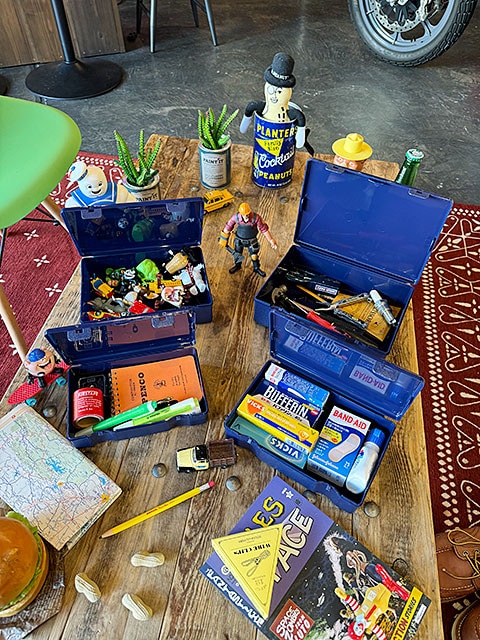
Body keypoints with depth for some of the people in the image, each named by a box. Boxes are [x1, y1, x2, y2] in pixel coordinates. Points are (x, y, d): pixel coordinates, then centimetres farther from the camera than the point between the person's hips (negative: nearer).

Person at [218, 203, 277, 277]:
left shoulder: (256, 218, -30)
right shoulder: (236, 217, -27)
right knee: (237, 254, 22)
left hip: (252, 241, -1)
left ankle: (256, 268, 45)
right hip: (239, 240, 1)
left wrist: (271, 241, -16)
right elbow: (227, 228, -12)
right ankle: (237, 265, 54)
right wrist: (223, 240, -3)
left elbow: (264, 229, -19)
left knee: (254, 255, 16)